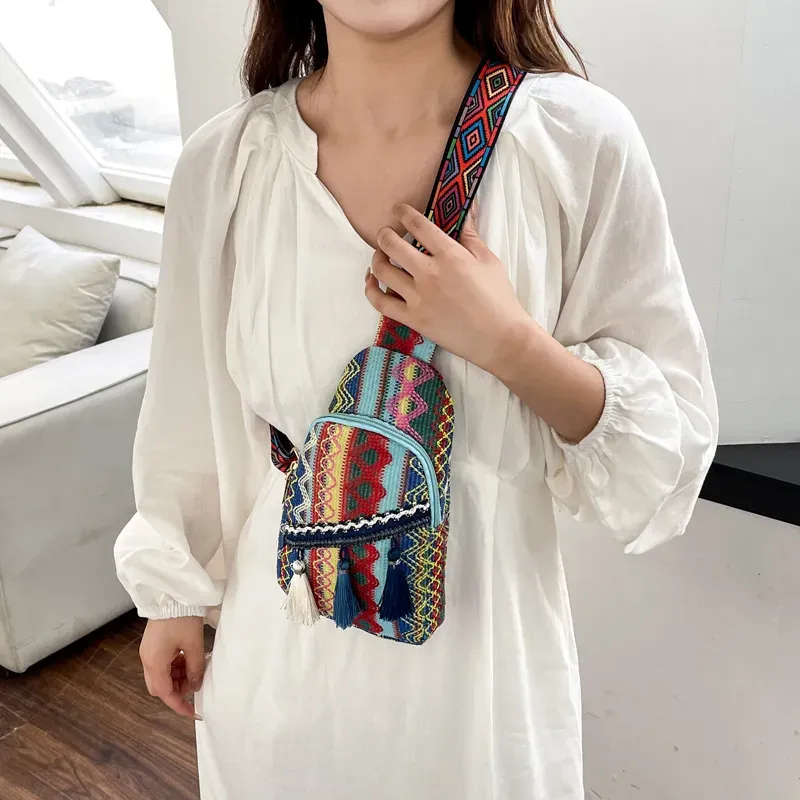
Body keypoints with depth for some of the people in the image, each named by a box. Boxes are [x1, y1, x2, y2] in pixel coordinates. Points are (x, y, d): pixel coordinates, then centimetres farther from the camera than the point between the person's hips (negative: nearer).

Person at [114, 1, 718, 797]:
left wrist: (509, 343, -25)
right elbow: (191, 410, 2)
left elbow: (674, 439, -9)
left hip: (483, 643, -1)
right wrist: (174, 596, 12)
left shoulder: (583, 139, -16)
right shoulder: (224, 162, -11)